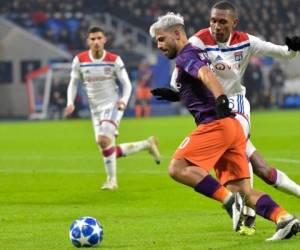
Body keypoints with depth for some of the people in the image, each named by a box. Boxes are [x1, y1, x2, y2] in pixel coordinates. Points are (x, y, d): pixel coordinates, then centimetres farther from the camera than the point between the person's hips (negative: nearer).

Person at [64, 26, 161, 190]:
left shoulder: (114, 60, -8)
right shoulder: (79, 60, -2)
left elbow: (126, 84, -2)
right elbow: (73, 83, 10)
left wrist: (124, 100, -21)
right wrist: (70, 103, -6)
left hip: (112, 105, -5)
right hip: (95, 109, 5)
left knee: (103, 140, -26)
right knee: (108, 150, 4)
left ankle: (112, 179, -10)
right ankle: (147, 144, 25)